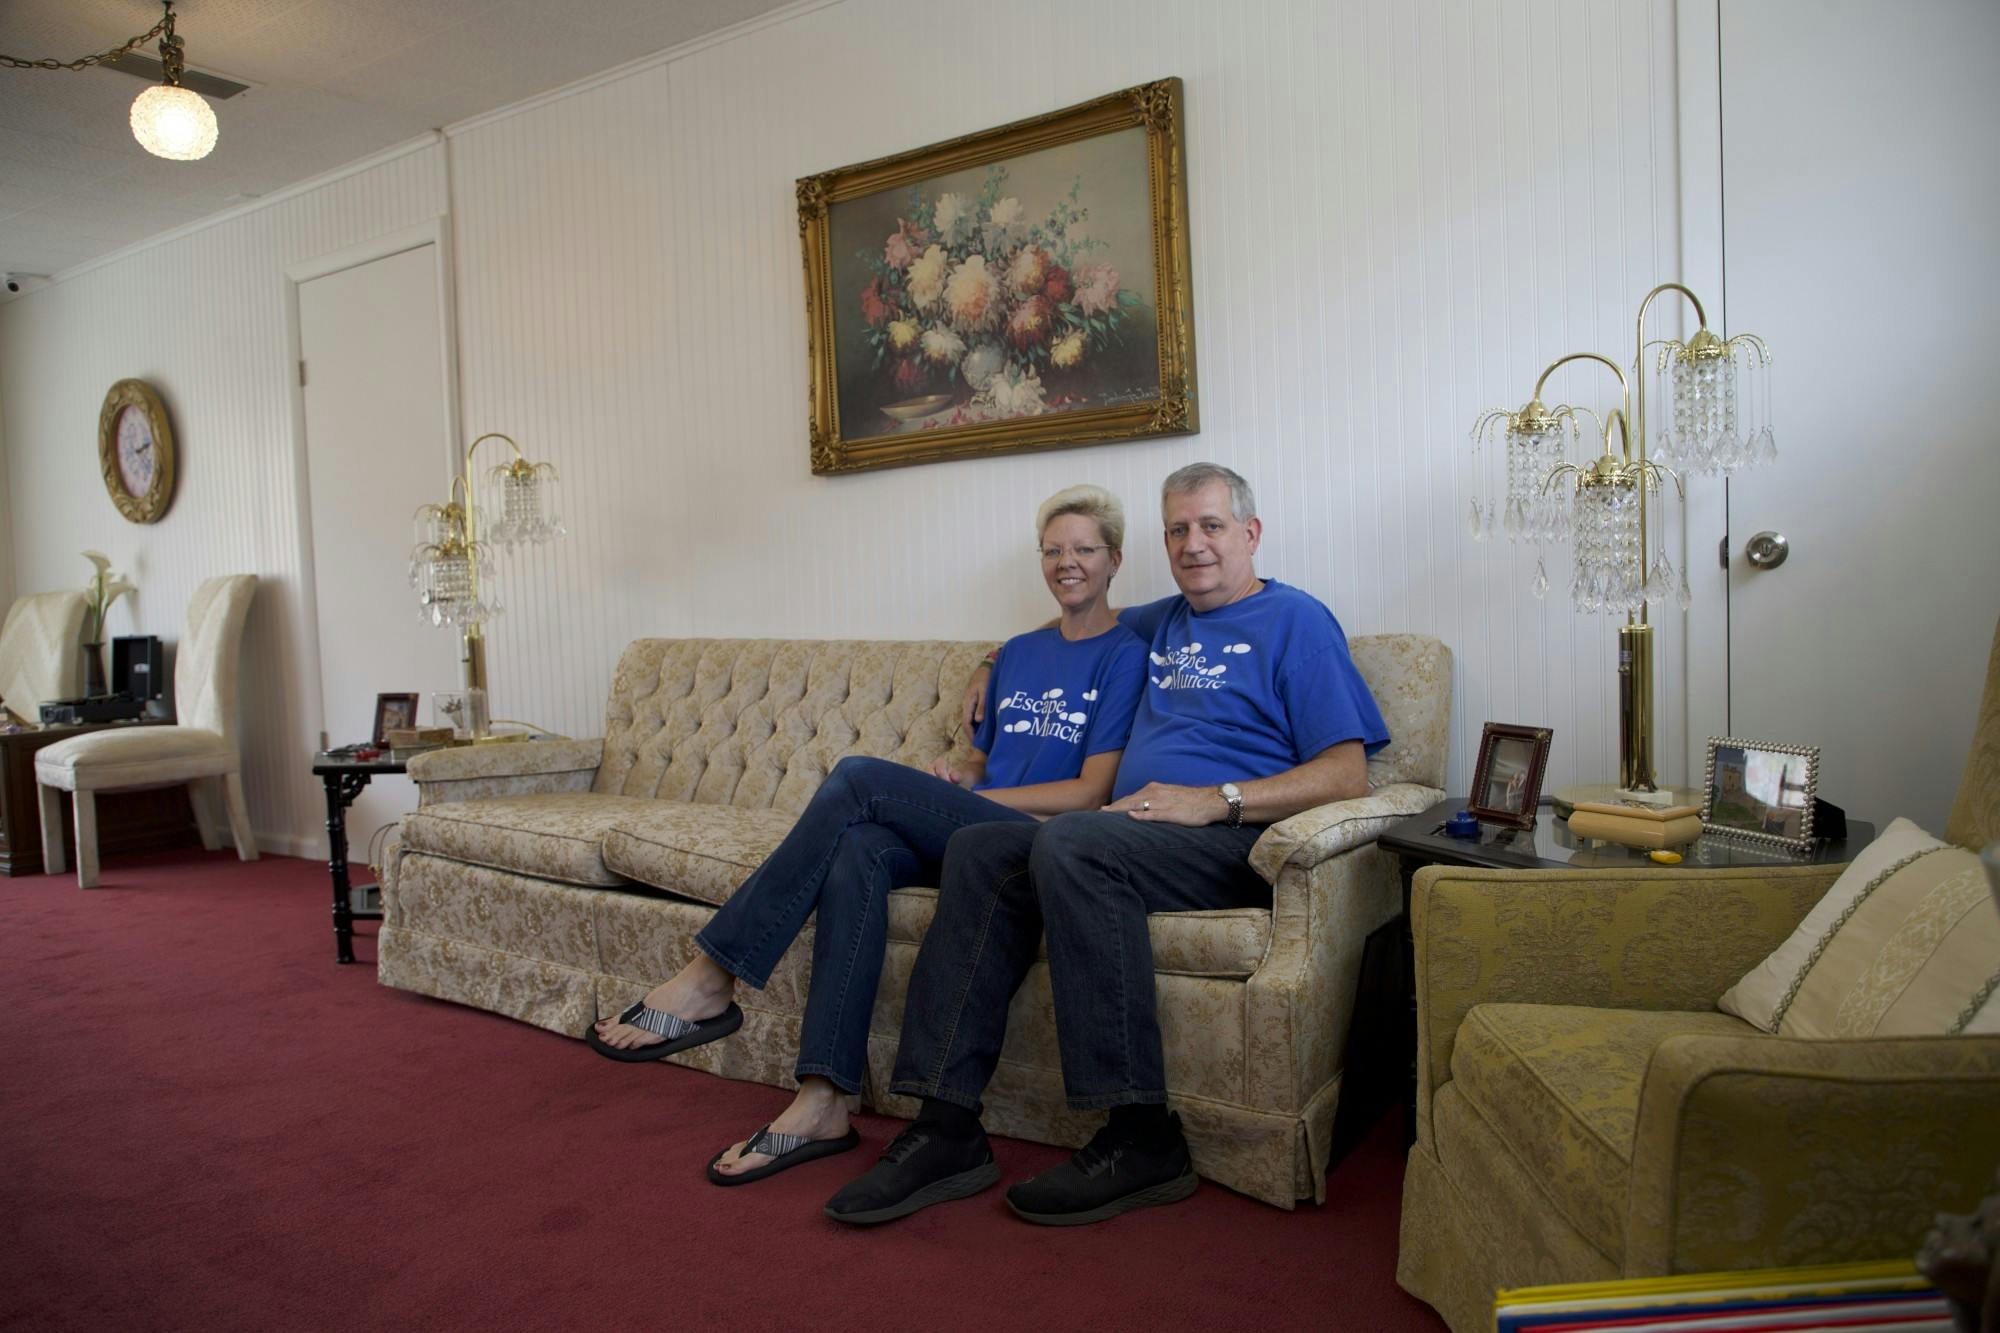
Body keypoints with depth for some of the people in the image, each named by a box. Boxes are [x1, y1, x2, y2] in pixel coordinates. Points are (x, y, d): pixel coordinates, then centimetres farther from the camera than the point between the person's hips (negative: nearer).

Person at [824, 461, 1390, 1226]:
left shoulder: (1296, 622, 3)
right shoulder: (1162, 622, 25)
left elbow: (1347, 775, -7)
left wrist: (1216, 800, -17)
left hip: (1232, 842, -7)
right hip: (1134, 837, 7)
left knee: (1068, 843, -32)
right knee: (979, 849, -16)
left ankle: (1142, 1139, -28)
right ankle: (947, 1127, -20)